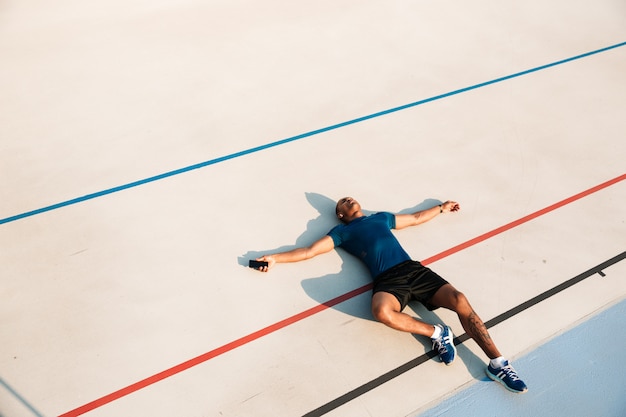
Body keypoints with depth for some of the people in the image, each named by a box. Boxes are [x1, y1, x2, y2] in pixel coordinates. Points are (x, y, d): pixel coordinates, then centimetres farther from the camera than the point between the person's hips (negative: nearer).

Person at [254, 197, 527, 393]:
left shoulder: (380, 217, 29)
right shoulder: (341, 231, 18)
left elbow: (416, 218, 42)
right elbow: (310, 251, 14)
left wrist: (441, 208, 50)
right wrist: (275, 259, 7)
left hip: (414, 269, 4)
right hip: (387, 279, -4)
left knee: (459, 300, -17)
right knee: (382, 311, -38)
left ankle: (497, 363, -13)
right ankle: (436, 333, -16)